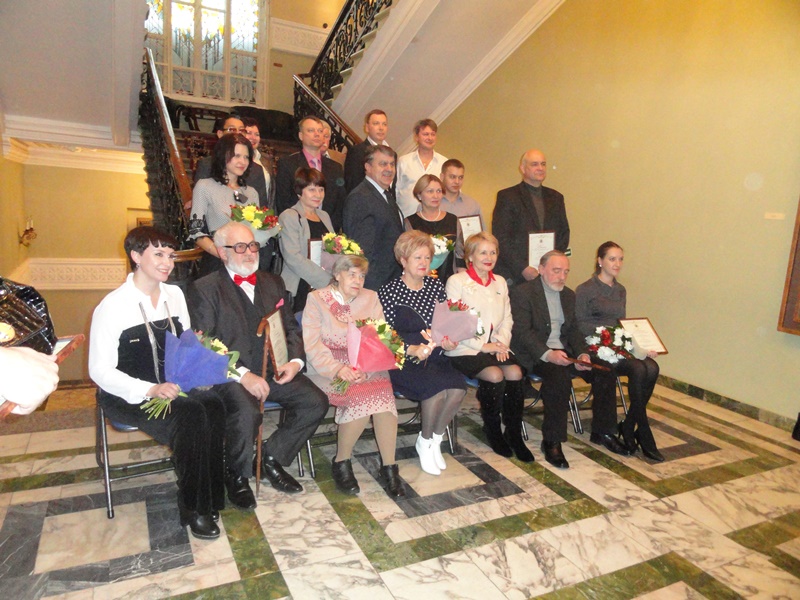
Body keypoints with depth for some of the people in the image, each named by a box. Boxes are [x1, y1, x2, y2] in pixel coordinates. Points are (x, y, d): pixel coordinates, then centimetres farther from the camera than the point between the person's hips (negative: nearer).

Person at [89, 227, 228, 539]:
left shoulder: (175, 295, 7)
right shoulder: (113, 306, -11)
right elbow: (99, 371, -12)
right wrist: (149, 390, -26)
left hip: (174, 385, 5)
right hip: (127, 394, -5)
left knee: (213, 404, -26)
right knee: (190, 416, -31)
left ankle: (210, 500, -14)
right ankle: (193, 509, -12)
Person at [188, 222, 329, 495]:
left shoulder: (273, 282, 19)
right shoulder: (203, 289, 2)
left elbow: (290, 327, 17)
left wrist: (295, 360, -4)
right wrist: (242, 374, -20)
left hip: (274, 370, 5)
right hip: (231, 375, -5)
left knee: (316, 402, -17)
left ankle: (270, 458, 3)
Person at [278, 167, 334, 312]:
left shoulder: (324, 216, 19)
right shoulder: (289, 216, -3)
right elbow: (293, 258, -13)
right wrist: (326, 280, -17)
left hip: (328, 289, 6)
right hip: (303, 289, -6)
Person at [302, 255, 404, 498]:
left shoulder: (371, 299, 14)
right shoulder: (316, 299, 4)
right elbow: (312, 344, -6)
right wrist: (337, 369, -20)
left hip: (366, 367, 3)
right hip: (329, 369, -3)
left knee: (383, 391, -27)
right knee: (362, 395, -29)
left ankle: (389, 466, -16)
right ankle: (341, 462, -7)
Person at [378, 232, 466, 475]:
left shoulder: (436, 286, 11)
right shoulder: (389, 291, -4)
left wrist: (448, 342, -9)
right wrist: (412, 350, -23)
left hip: (433, 356, 5)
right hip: (402, 361, -5)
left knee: (458, 387, -22)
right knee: (438, 388, -28)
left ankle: (434, 439, 4)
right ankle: (426, 443, 2)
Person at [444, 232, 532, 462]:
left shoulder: (500, 282, 18)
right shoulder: (457, 282, -2)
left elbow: (507, 318, 16)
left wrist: (503, 343, -4)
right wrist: (482, 346, -15)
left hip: (496, 346, 5)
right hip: (465, 349, -5)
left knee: (515, 373, -22)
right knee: (495, 375, -28)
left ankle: (514, 434, -5)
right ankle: (493, 432, -4)